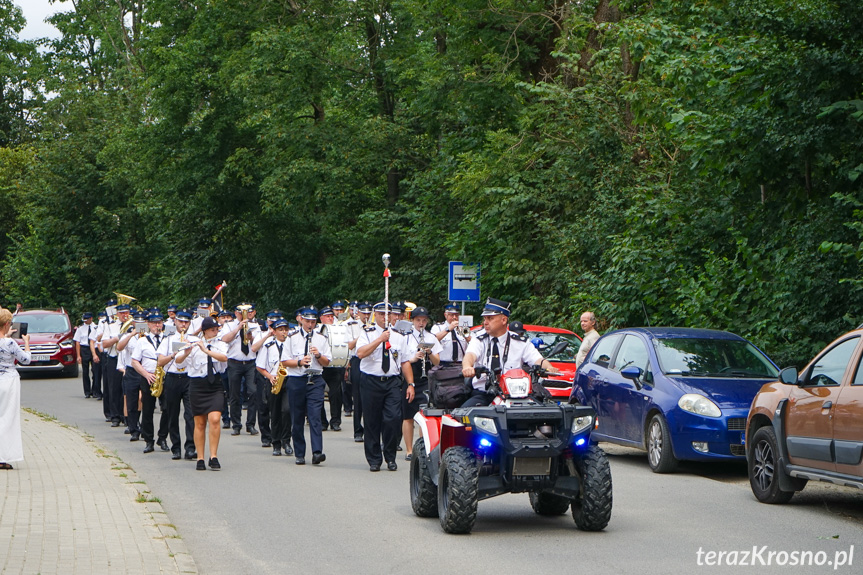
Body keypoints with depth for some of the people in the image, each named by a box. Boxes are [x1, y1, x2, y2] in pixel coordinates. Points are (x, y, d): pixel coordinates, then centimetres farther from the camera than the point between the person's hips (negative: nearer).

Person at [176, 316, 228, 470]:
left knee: (215, 419, -16)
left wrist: (206, 350, -26)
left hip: (216, 385, 0)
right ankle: (200, 459, 9)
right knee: (200, 423, 3)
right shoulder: (194, 345, 2)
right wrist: (186, 353, -27)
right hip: (197, 386, 0)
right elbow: (178, 360, -6)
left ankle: (214, 456, -10)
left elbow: (224, 358, -16)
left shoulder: (220, 344, 5)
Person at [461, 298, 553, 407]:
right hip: (481, 393, 1)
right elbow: (470, 355, -13)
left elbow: (538, 360, -3)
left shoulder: (520, 343, 8)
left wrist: (549, 368, -29)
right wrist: (467, 367, -39)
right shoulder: (479, 341, 8)